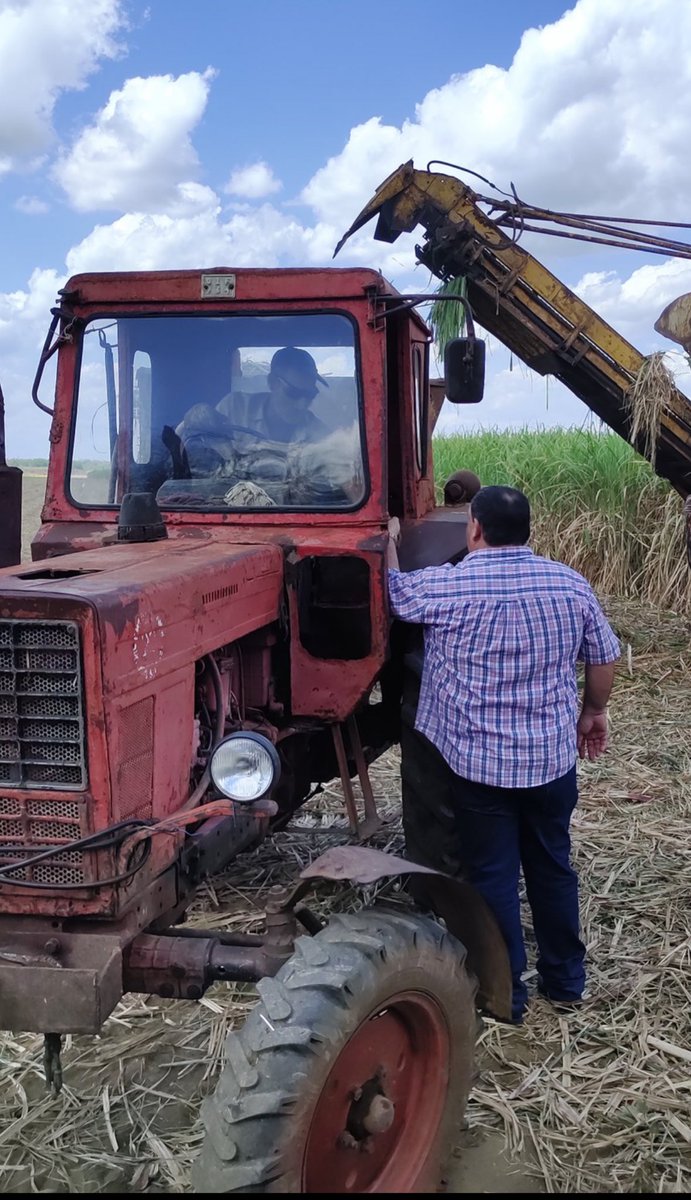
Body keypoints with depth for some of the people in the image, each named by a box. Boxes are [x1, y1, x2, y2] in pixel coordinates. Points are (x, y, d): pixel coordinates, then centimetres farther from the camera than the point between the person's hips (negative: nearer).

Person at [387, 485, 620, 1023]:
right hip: (552, 758, 4)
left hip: (478, 763, -4)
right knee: (553, 867, 18)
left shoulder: (447, 587, -14)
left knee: (492, 878, 7)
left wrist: (387, 539, 22)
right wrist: (594, 711, 23)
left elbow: (392, 589, 4)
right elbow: (604, 658, 7)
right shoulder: (571, 585, -2)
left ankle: (504, 995, 15)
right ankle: (566, 980, 31)